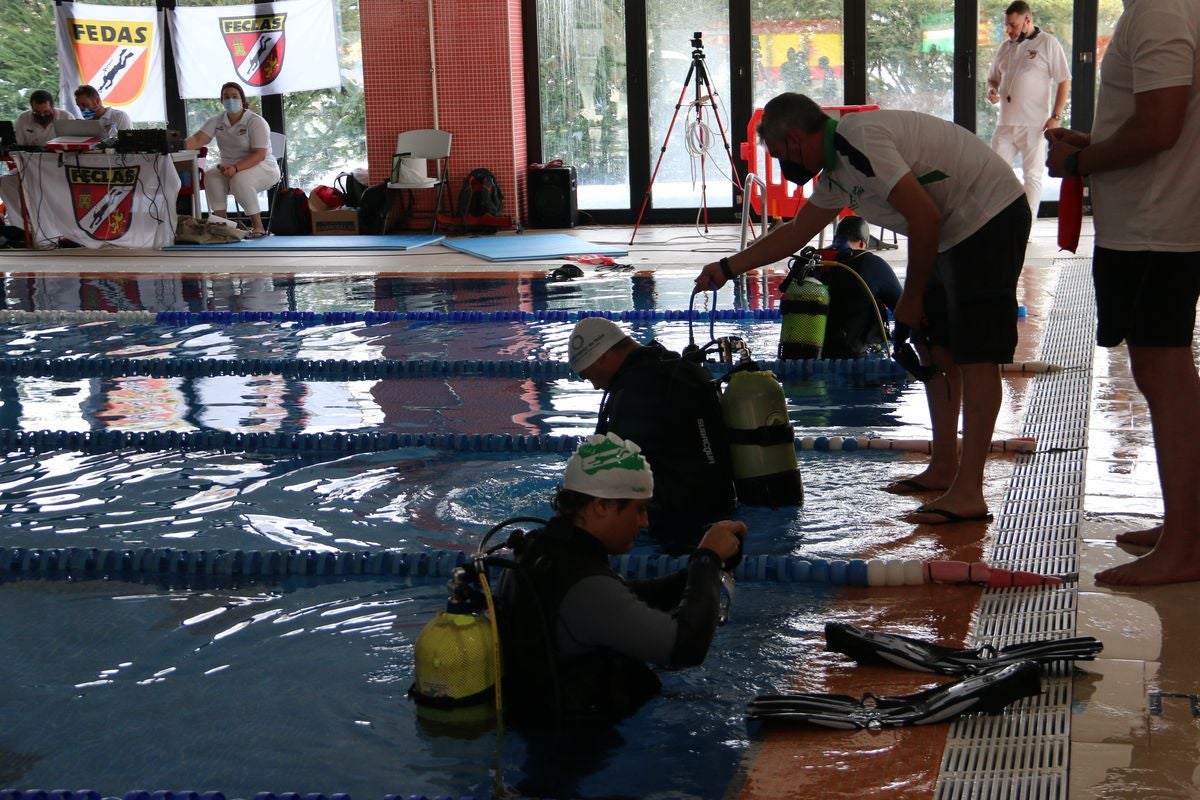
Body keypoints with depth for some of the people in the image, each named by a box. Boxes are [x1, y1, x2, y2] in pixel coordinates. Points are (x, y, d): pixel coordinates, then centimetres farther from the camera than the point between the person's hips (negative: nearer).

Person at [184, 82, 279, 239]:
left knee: (239, 179, -36)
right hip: (230, 167, 5)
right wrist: (182, 144, -35)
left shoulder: (256, 122, -13)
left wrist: (236, 168, -37)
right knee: (211, 176, -26)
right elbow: (197, 140, -11)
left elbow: (259, 154, -22)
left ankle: (258, 226, -24)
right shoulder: (216, 122, 2)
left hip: (263, 168, -5)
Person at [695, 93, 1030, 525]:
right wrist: (727, 268, 29)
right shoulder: (836, 171, 12)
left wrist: (911, 297, -12)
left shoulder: (860, 140, -20)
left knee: (976, 355, -13)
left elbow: (925, 218, -24)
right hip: (956, 232, 10)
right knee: (937, 347, 14)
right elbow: (795, 232, 26)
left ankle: (968, 494, -14)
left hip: (992, 216, -10)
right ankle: (944, 468, 21)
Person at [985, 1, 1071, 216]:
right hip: (1005, 123, 5)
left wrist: (1055, 116, -11)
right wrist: (991, 90, -1)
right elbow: (993, 78, 24)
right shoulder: (1005, 47, 13)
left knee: (1032, 175, 1)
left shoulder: (1048, 44, -3)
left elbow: (1064, 82, -4)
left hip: (1034, 125, -5)